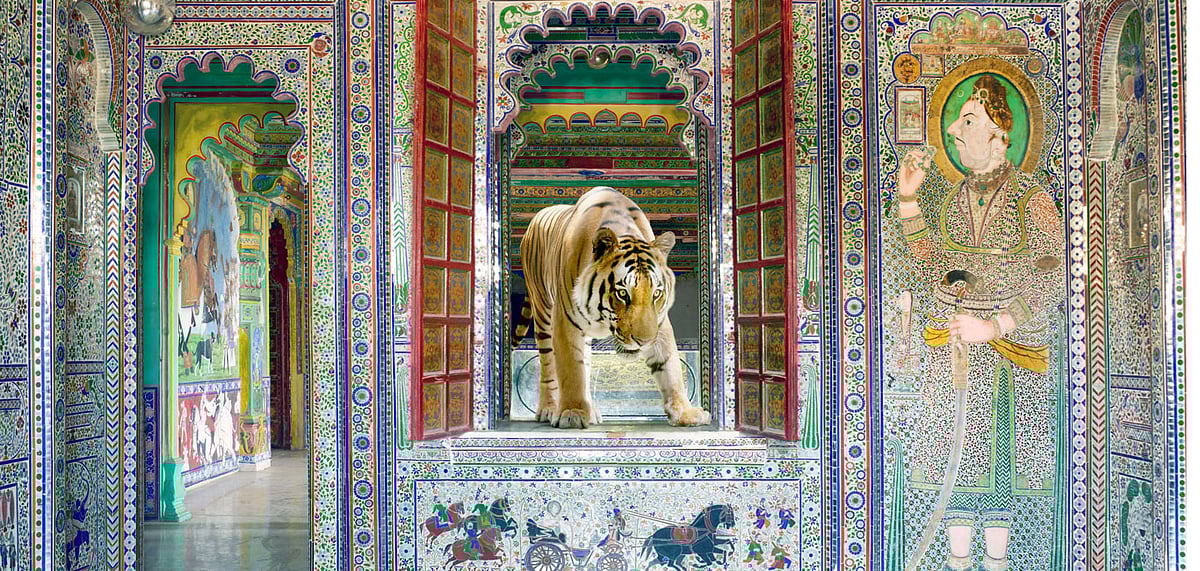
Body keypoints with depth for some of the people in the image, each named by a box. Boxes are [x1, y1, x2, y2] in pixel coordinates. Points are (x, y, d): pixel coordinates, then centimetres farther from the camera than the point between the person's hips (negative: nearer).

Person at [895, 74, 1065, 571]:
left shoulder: (1033, 202, -6)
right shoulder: (953, 199, 9)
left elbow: (1048, 289, -10)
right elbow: (931, 272, 6)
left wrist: (994, 328, -20)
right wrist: (908, 201, 2)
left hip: (1010, 345, -4)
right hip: (950, 344, 4)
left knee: (1002, 454, 1)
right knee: (953, 453, 5)